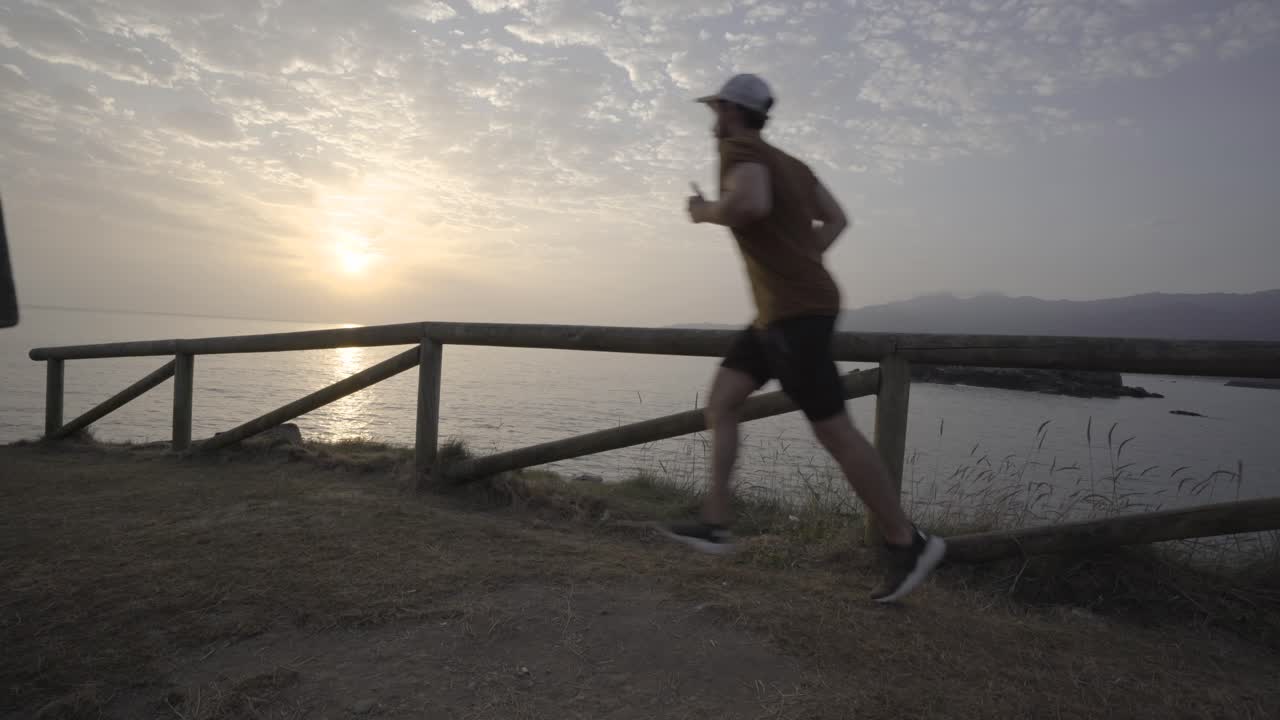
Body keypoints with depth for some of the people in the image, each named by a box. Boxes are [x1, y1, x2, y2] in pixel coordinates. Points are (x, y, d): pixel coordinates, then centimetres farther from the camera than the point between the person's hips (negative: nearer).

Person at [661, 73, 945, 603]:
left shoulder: (739, 149, -9)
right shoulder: (789, 163, 18)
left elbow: (751, 203, -30)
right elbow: (835, 219, 22)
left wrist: (706, 211, -11)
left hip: (795, 311, -10)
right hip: (784, 309, 10)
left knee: (834, 433, -4)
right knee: (720, 401, 8)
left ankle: (908, 544, 9)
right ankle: (715, 524, 10)